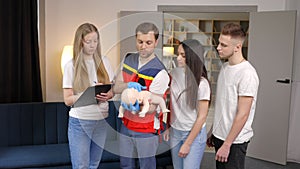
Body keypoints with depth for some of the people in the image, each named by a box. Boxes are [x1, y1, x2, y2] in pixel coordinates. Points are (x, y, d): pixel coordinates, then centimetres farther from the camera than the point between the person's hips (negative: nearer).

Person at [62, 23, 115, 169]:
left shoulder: (103, 61, 3)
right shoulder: (71, 65, -7)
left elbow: (112, 89, 9)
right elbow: (68, 100, -9)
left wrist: (107, 95, -14)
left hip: (101, 121, 4)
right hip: (80, 122, -3)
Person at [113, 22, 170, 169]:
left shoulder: (160, 73, -21)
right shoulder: (128, 59, 0)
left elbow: (151, 108, -18)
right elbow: (116, 88, -3)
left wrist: (136, 105, -39)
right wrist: (129, 85, -25)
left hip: (147, 129, -5)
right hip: (126, 124, 6)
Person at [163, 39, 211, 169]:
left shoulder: (201, 83, -18)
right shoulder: (174, 75, -5)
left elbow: (202, 117, -14)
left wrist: (187, 144, -12)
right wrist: (167, 127, 7)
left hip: (195, 133, -4)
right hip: (175, 131, 5)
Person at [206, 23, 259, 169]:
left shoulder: (247, 74, -20)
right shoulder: (225, 67, 7)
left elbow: (242, 115, -21)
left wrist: (227, 144, -18)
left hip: (234, 141, -8)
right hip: (220, 135, 8)